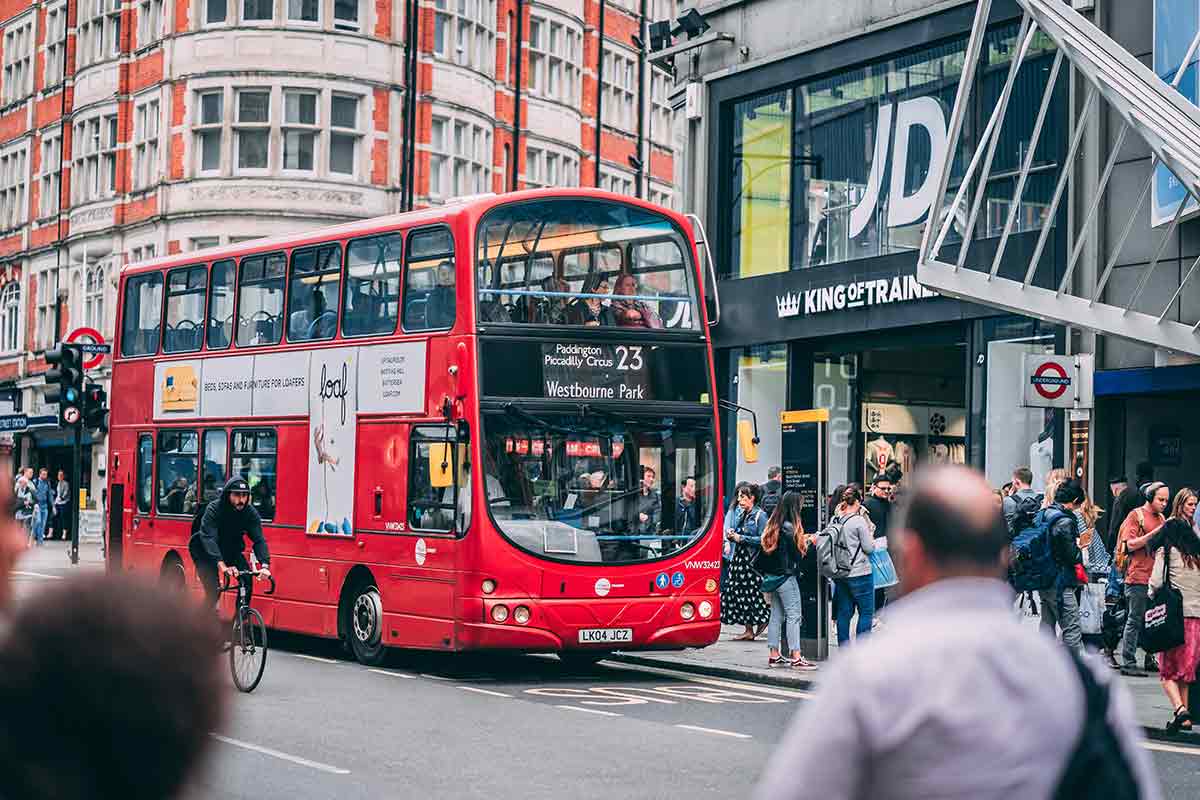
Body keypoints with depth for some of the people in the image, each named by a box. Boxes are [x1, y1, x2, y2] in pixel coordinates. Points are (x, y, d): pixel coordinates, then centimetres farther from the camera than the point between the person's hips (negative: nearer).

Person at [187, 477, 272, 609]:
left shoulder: (250, 513, -17)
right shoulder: (214, 509, -28)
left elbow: (259, 540, -23)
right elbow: (208, 538, -39)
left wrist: (264, 565, -41)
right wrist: (222, 565, -53)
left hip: (231, 550, 4)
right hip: (206, 551, -4)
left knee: (246, 580, -15)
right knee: (213, 589, -18)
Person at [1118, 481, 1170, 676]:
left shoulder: (1161, 518, 18)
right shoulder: (1136, 515, -3)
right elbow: (1130, 545, -10)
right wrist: (1155, 533, -16)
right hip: (1139, 577, -7)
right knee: (1135, 621, -5)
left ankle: (1150, 660, 15)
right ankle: (1128, 663, -2)